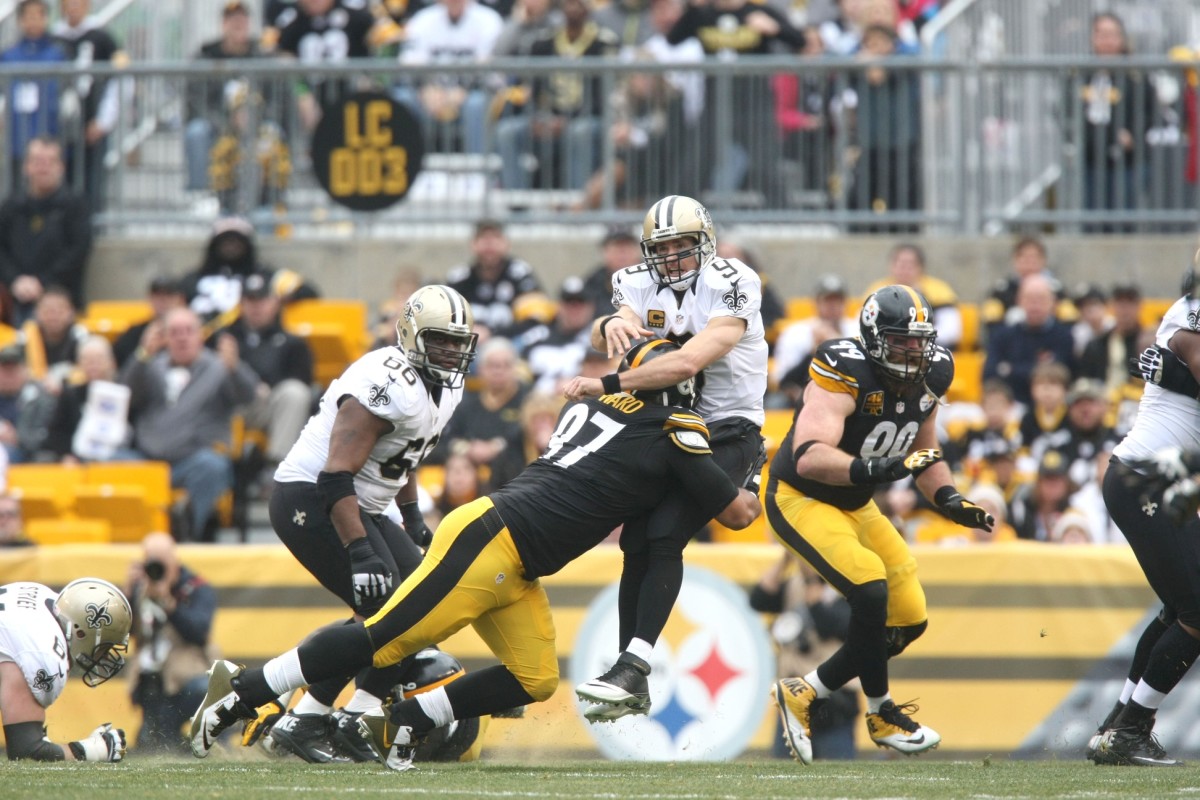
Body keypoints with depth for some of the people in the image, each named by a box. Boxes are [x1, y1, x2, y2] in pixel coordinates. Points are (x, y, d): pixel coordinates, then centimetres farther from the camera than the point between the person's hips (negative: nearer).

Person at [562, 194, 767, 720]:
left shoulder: (731, 287, -16)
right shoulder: (640, 286, 3)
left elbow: (687, 363, -27)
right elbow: (605, 338, -16)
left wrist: (605, 385, -27)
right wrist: (611, 325, -42)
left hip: (726, 435, -6)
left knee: (663, 538, -21)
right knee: (637, 548, 0)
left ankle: (632, 665, -25)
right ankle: (633, 690, 6)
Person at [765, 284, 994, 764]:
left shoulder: (925, 383, -4)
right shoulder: (843, 376, -28)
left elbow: (925, 454, 15)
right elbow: (810, 457, -40)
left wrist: (948, 499, -3)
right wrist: (873, 469, -54)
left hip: (856, 505, 9)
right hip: (800, 498, -9)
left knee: (910, 620, 4)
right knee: (870, 589, -27)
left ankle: (803, 694, 16)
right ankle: (881, 715, -7)